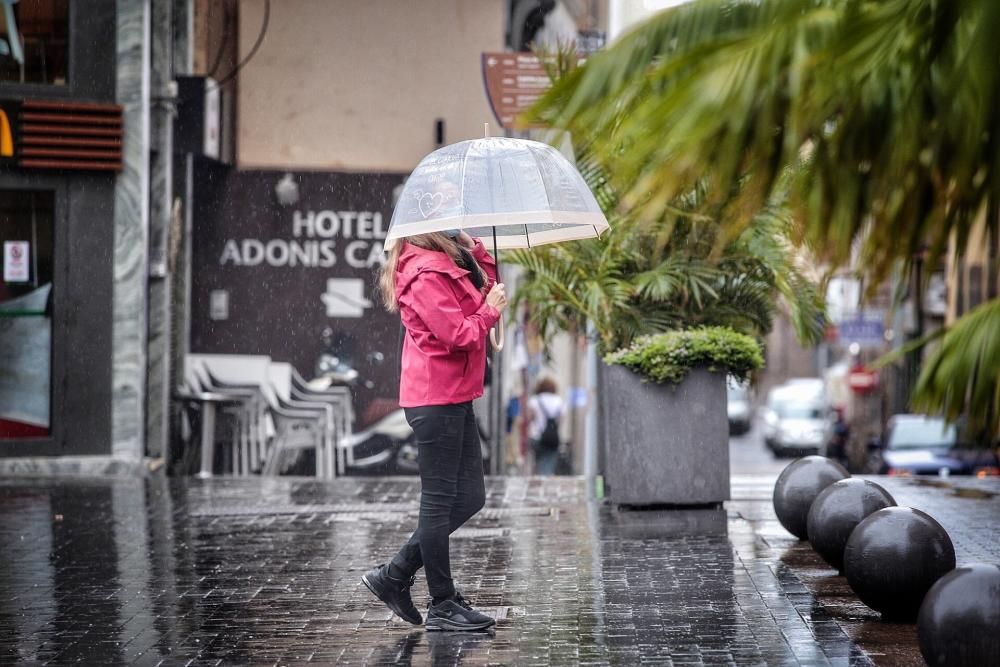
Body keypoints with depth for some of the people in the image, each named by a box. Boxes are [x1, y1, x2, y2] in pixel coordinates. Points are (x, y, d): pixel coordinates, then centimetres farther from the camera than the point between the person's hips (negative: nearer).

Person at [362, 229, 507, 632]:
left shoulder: (449, 264, 16)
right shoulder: (426, 274, -16)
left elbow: (487, 292, 18)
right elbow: (457, 335, -21)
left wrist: (477, 250, 8)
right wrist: (489, 312, -5)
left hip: (454, 399, 10)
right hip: (436, 399, -10)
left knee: (470, 497, 12)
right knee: (439, 500, -2)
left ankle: (395, 575, 18)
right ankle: (443, 606, 7)